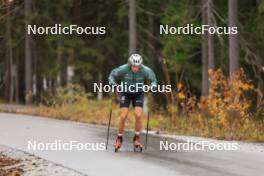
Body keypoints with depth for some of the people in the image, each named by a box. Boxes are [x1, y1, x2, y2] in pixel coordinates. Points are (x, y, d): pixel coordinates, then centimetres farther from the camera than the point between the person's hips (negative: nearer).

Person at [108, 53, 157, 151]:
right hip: (125, 93, 0)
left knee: (138, 115, -17)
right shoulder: (123, 69, -24)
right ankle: (119, 138, 6)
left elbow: (152, 78, -3)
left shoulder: (145, 70, -22)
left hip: (138, 93, 1)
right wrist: (112, 82, -24)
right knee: (123, 116, -13)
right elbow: (113, 74, -6)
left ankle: (137, 138, 2)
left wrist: (153, 85, -22)